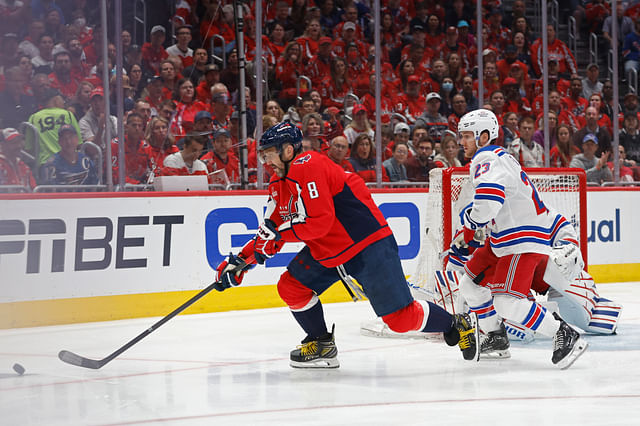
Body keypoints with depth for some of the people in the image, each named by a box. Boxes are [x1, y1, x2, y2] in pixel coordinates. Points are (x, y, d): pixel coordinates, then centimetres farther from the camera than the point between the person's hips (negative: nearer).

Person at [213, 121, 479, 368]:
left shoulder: (308, 166, -20)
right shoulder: (280, 183, 11)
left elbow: (320, 221, -26)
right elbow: (271, 231, 13)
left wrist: (279, 231, -21)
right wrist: (241, 260, 3)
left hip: (369, 246, -9)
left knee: (400, 318, -11)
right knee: (291, 287, 0)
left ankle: (458, 325, 11)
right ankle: (322, 346, 15)